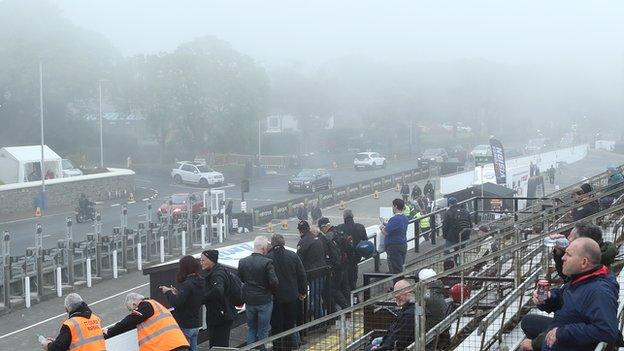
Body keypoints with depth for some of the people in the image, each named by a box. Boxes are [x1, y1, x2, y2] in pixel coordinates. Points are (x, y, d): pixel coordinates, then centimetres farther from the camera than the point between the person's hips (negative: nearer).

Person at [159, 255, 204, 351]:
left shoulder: (187, 284, -20)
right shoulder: (200, 283, 6)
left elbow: (176, 303, -25)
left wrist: (168, 292, -10)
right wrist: (177, 293, 10)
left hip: (185, 326, -8)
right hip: (195, 324, 8)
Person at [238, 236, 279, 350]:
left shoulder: (242, 262, -4)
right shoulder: (267, 263, -19)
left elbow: (240, 279, 6)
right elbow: (274, 282, -20)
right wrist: (271, 290, 0)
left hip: (249, 301, 4)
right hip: (264, 300, -4)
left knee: (251, 329, 17)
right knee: (263, 330, 9)